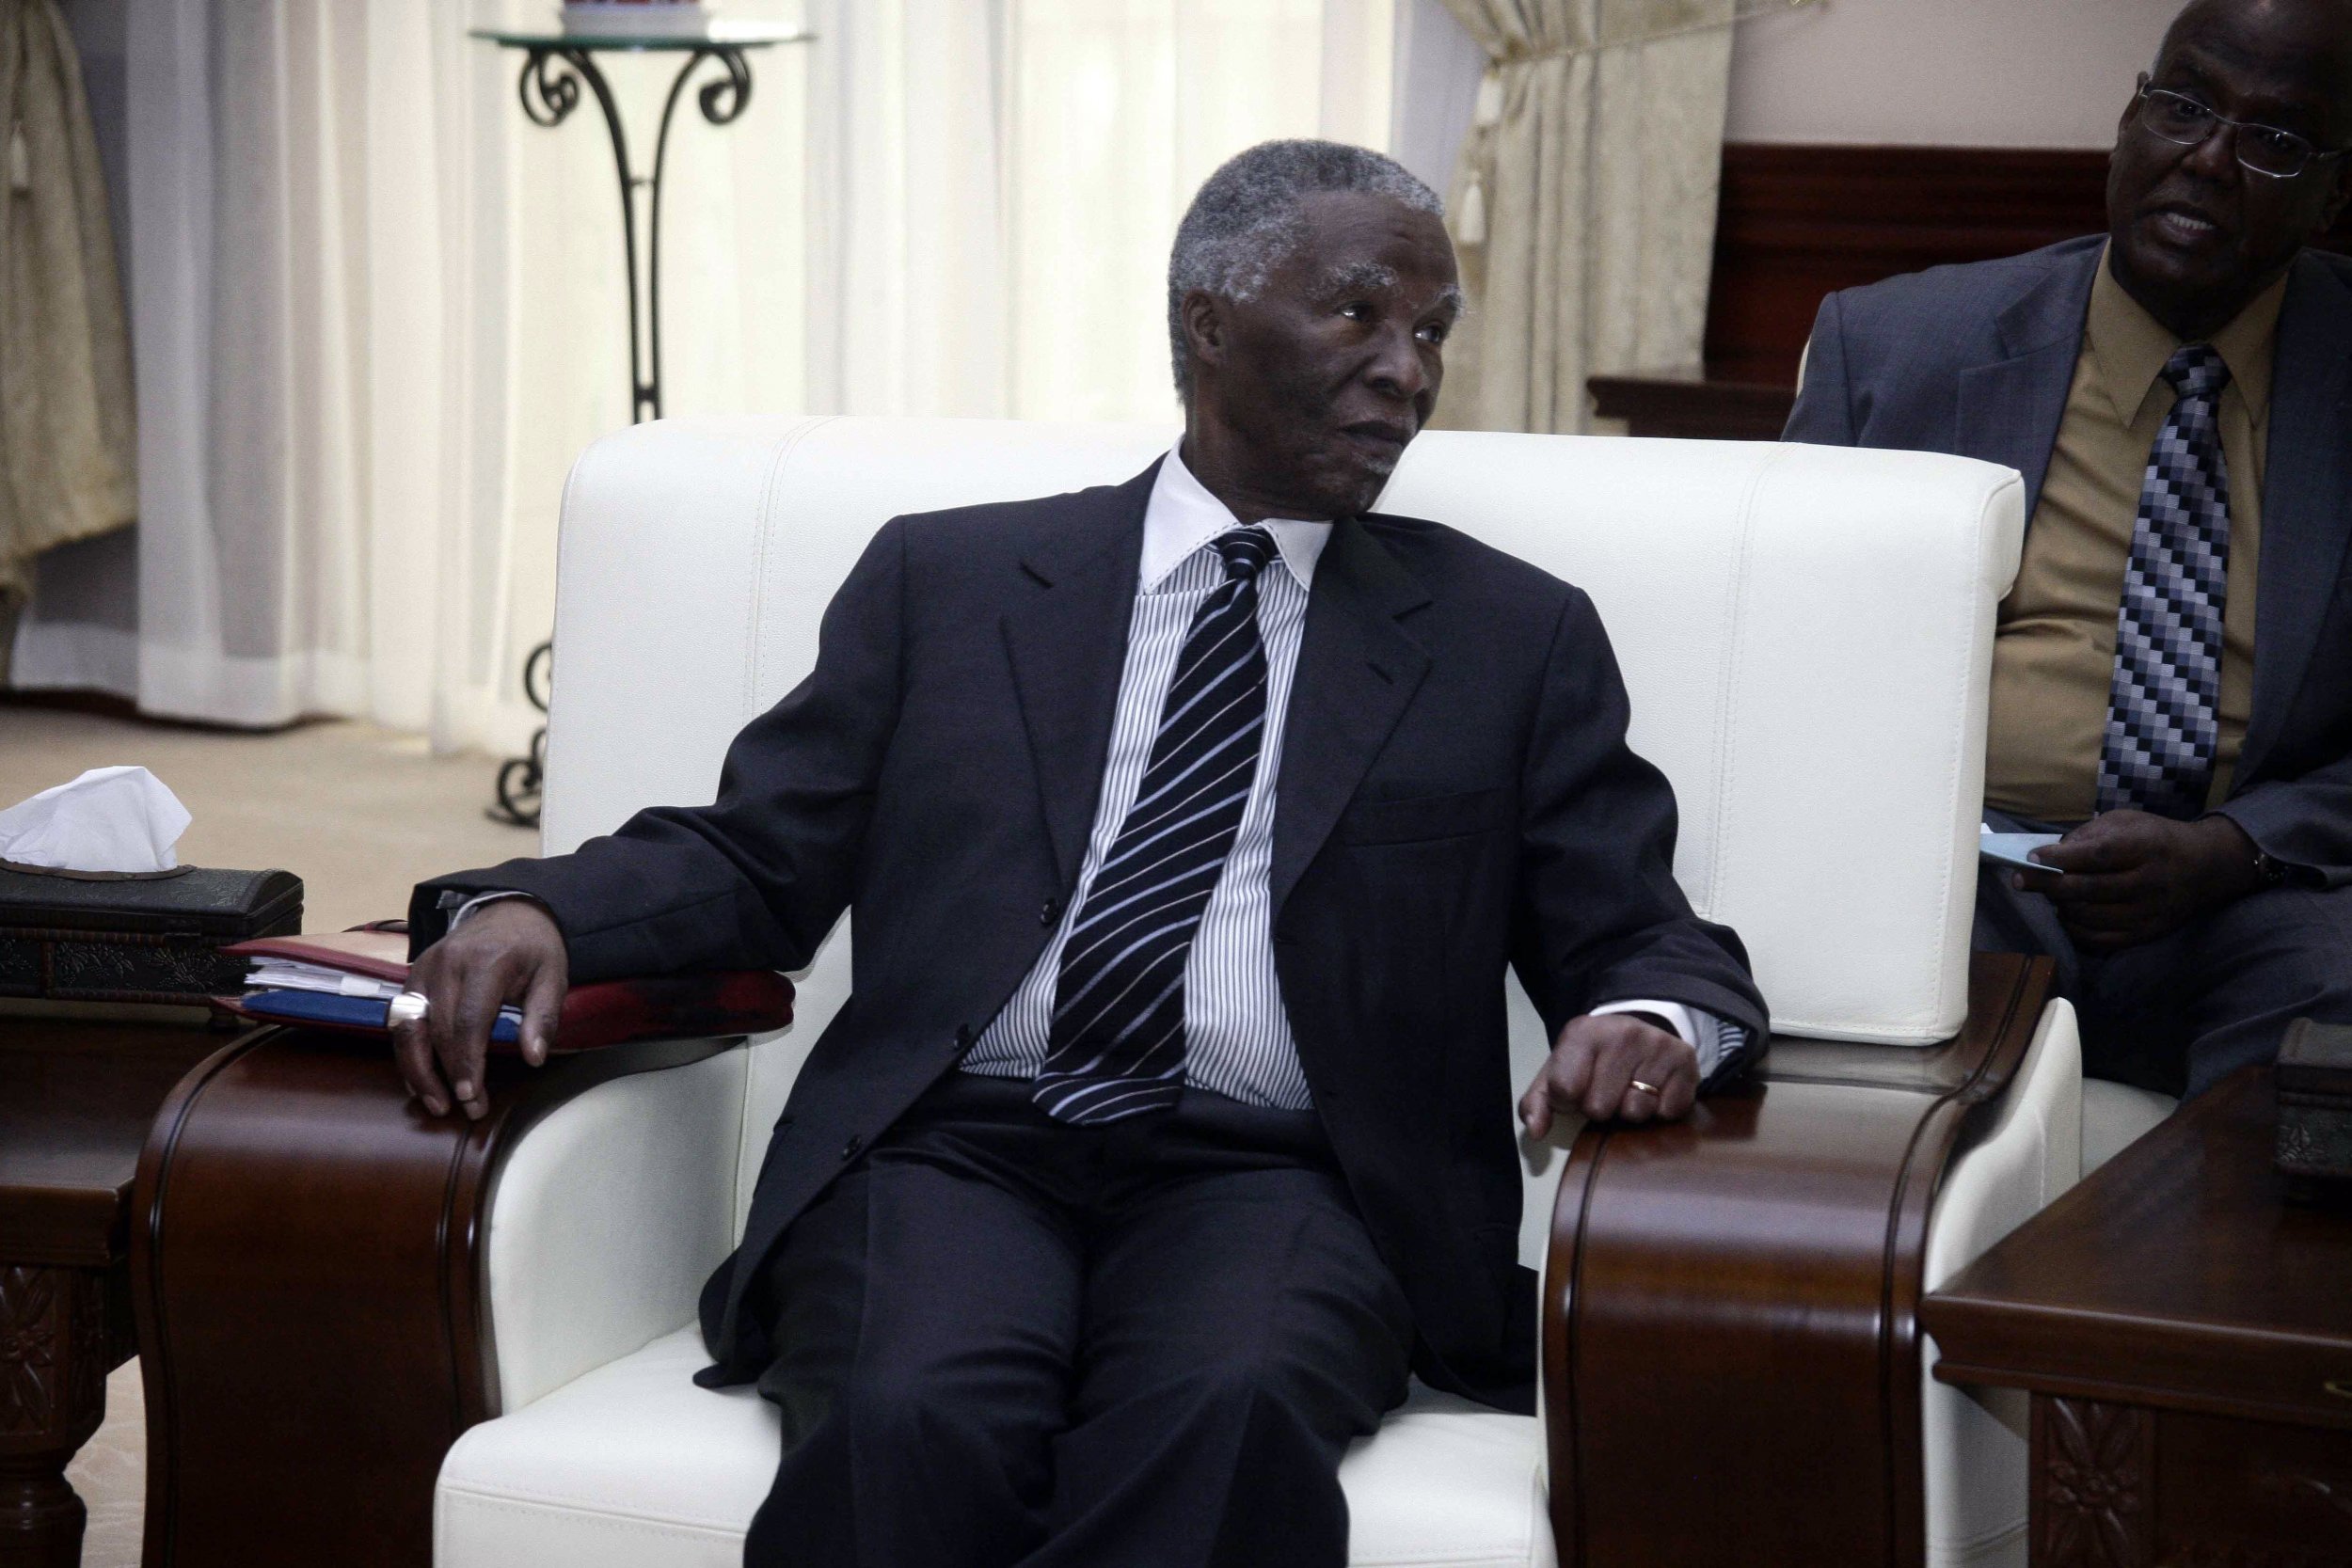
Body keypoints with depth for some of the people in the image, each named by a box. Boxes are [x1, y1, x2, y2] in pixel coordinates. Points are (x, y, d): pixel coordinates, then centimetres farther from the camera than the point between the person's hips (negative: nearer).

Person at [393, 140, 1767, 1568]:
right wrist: (533, 910, -7)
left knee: (1227, 1415, -35)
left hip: (1264, 1182, 0)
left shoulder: (1513, 639, 18)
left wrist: (1651, 1025, -12)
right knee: (911, 1426, -34)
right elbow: (756, 860, 15)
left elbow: (1644, 940, 14)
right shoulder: (943, 579, 17)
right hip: (952, 1149, 0)